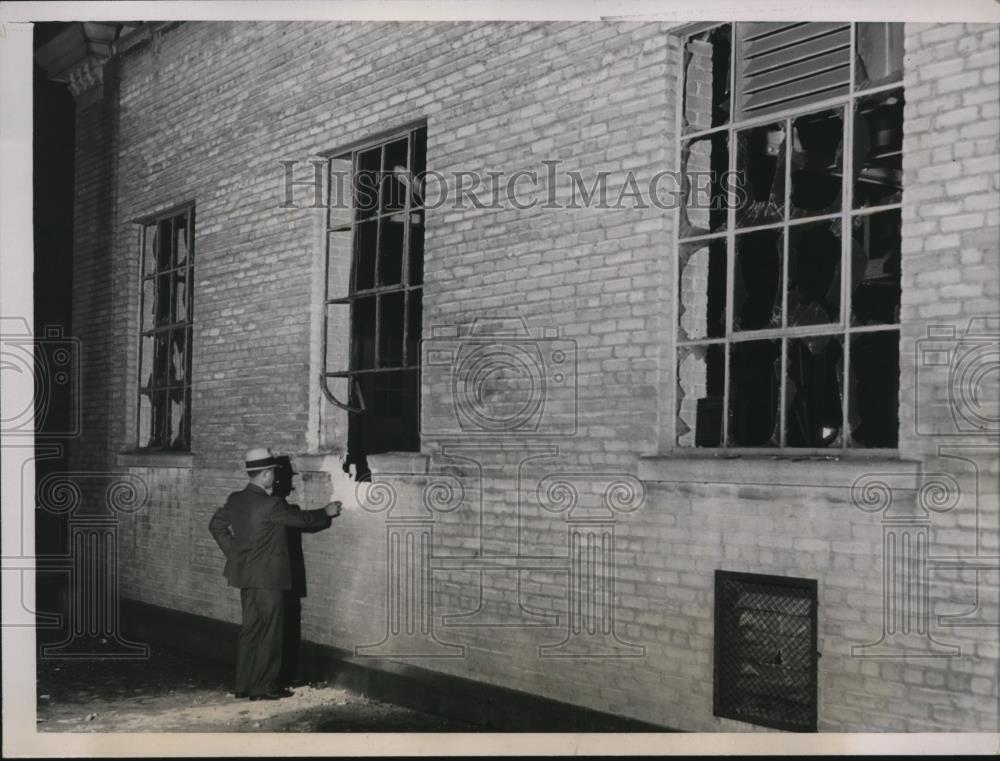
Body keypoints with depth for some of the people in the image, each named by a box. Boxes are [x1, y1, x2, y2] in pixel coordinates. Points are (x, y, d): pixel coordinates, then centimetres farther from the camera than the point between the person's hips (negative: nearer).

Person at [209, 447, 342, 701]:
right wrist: (326, 512, 6)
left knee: (250, 630, 15)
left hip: (245, 575, 8)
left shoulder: (236, 500, 3)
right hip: (267, 578, -8)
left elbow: (216, 525, 14)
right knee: (269, 632, 3)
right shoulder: (271, 504, -20)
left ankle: (244, 685, 20)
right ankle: (263, 687, 8)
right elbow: (302, 519, -10)